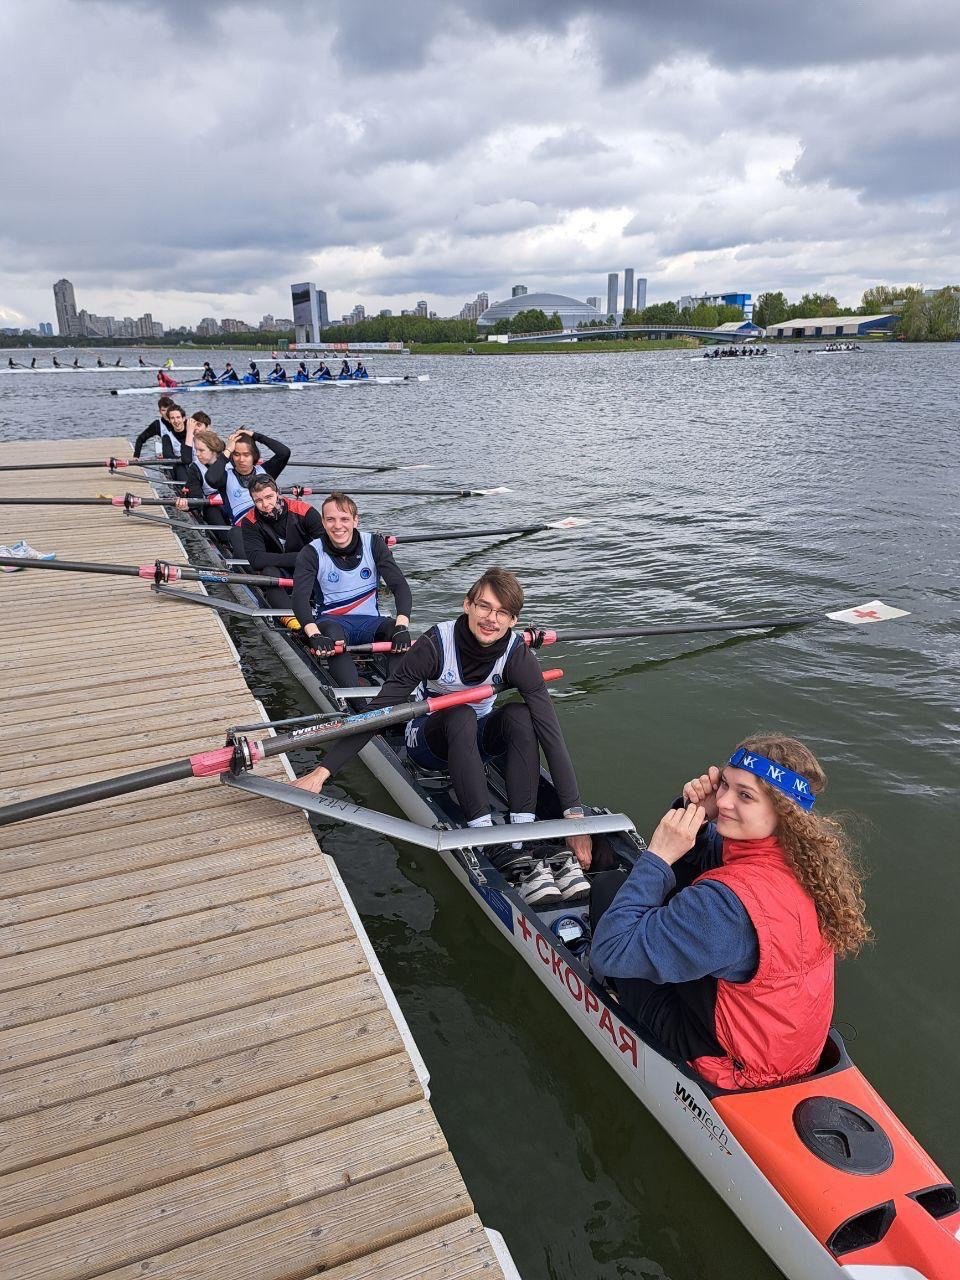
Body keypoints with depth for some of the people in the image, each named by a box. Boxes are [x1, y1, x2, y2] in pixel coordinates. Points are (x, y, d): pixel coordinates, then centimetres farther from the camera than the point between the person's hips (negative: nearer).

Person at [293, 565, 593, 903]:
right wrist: (323, 771, -36)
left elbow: (551, 732, -28)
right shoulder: (436, 644, -26)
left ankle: (521, 846, -35)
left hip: (478, 739, 2)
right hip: (429, 739, -2)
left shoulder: (518, 656, -21)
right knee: (461, 716, -36)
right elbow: (378, 711, -28)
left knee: (519, 714, -29)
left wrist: (574, 815, -36)